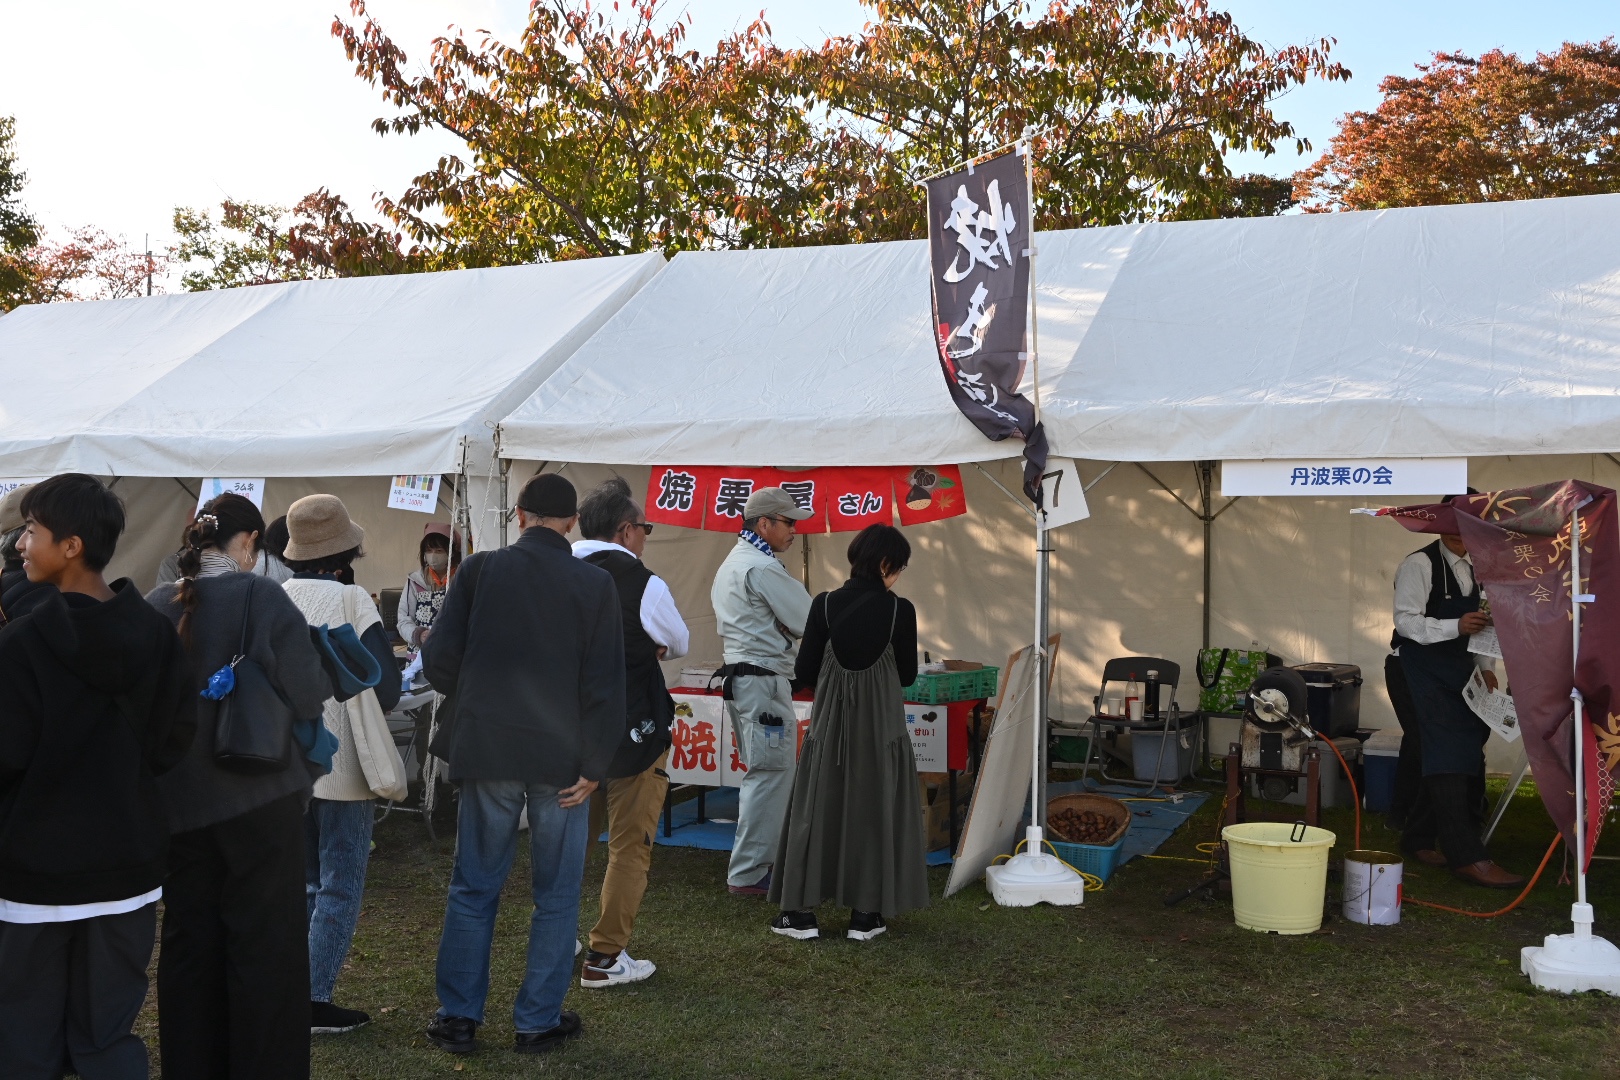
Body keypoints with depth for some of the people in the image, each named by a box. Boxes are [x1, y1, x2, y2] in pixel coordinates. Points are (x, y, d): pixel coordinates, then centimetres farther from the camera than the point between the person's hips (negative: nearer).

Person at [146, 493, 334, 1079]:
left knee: (189, 938, 16)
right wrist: (321, 666, 5)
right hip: (258, 796, -5)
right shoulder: (261, 597, -14)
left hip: (177, 799, 5)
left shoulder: (157, 605, 0)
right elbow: (307, 694, -15)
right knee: (265, 943, 6)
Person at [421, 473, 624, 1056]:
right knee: (555, 895, 11)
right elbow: (604, 685, -9)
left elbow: (438, 661, -3)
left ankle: (458, 1017, 18)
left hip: (486, 751, 1)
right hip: (561, 757, -1)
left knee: (474, 887, 13)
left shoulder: (478, 570, -2)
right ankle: (538, 1020, 16)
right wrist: (593, 767, -4)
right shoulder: (594, 583, -5)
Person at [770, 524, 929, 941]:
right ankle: (865, 914, 14)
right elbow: (907, 675, 0)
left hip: (830, 724, 1)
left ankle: (801, 912, 13)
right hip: (881, 727, -1)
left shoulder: (825, 605, -7)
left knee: (817, 809, 10)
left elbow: (805, 671, -4)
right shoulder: (901, 610, -9)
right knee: (874, 810, 10)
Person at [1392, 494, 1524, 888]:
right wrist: (1457, 626, -29)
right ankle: (1467, 856, -15)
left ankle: (1419, 839, 22)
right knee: (1447, 756, -13)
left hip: (1458, 675, 9)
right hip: (1424, 674, -9)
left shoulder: (1472, 571, 15)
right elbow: (1406, 620, -18)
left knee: (1466, 756, 11)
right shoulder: (1420, 564, -10)